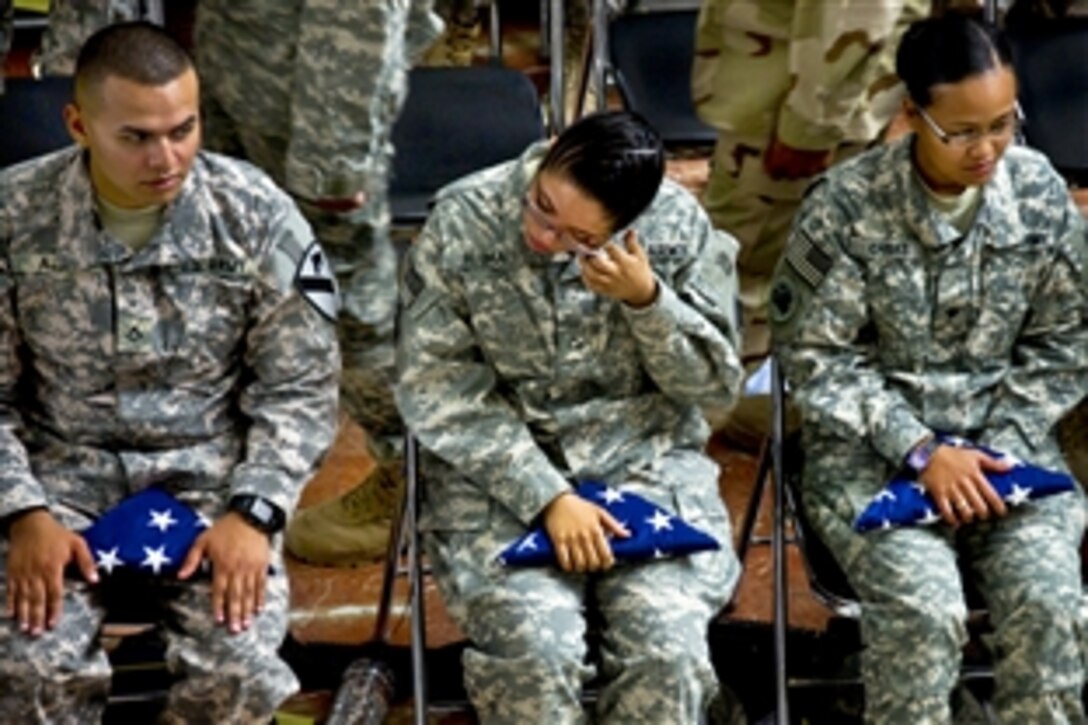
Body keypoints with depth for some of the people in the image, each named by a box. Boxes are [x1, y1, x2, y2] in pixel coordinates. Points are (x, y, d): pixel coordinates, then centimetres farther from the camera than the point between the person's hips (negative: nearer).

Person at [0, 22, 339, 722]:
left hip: (212, 476, 0)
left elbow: (298, 390, -3)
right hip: (61, 477, 0)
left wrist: (253, 512, -16)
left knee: (241, 669, -24)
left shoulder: (260, 215, -8)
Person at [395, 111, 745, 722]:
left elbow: (716, 382, 0)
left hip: (646, 458, 1)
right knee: (534, 648, -27)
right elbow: (438, 392, -9)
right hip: (498, 467, -1)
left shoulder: (678, 225, -7)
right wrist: (548, 497, -18)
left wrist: (647, 300, -18)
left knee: (669, 647, -24)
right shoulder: (463, 223, -10)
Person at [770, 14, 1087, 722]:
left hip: (1007, 442, 3)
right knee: (924, 610, -28)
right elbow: (817, 359, -8)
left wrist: (1002, 448, -9)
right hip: (871, 448, -3)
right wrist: (921, 451, -17)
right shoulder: (846, 205, -12)